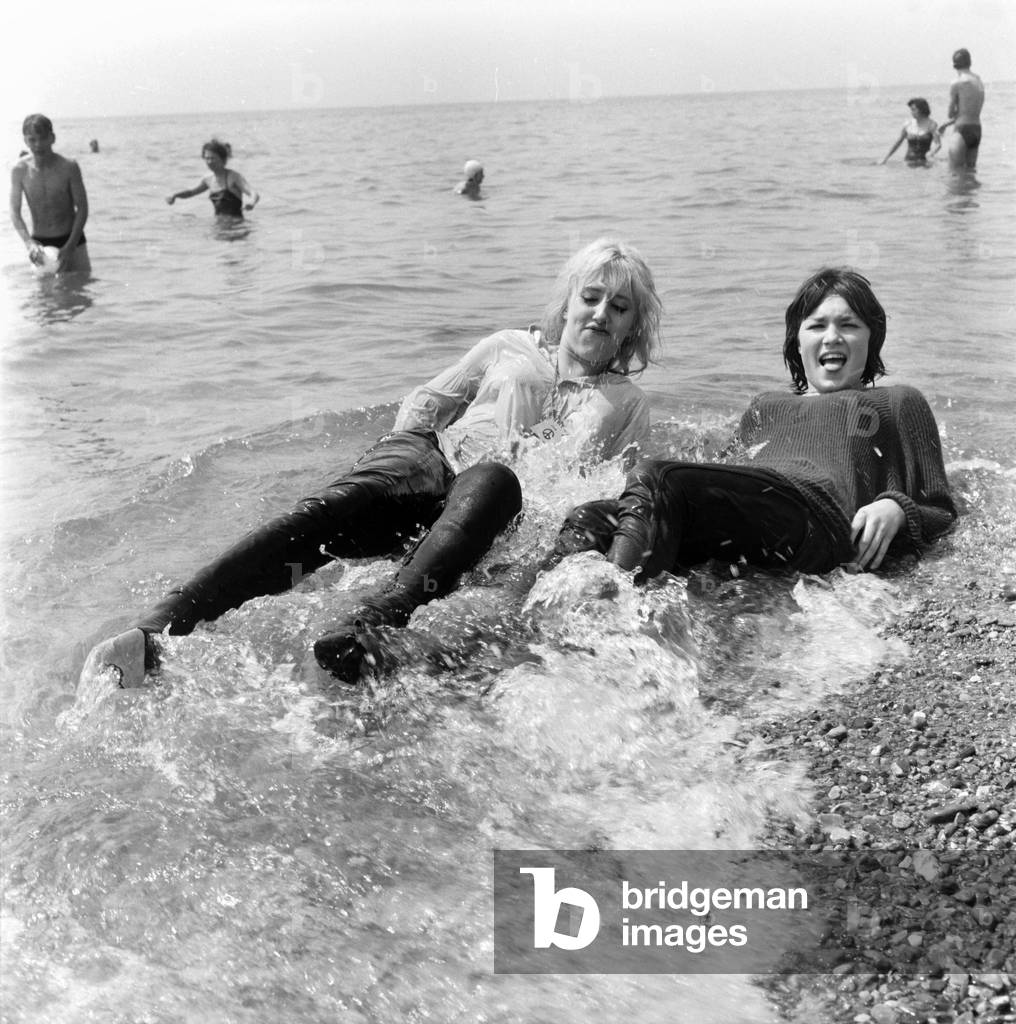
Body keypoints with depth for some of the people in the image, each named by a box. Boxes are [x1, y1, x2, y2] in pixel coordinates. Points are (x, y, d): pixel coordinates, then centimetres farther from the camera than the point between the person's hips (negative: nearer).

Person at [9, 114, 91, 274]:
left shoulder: (68, 167, -13)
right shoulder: (19, 170, -9)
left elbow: (82, 208, -10)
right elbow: (15, 213, -8)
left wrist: (70, 246, -20)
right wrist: (29, 242, -25)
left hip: (72, 239, -1)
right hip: (40, 243, 1)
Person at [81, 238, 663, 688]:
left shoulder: (629, 406, 24)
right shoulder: (510, 348, 26)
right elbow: (424, 402, 27)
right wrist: (406, 447, 8)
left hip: (503, 505, -2)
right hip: (430, 458, 2)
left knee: (493, 484, -42)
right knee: (337, 505, -34)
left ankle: (365, 633, -67)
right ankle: (157, 633, -50)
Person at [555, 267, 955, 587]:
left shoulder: (899, 403, 30)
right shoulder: (766, 405, 41)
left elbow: (941, 512, 21)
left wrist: (895, 508, -2)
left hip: (817, 510, -5)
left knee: (655, 478, -34)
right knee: (589, 519, -25)